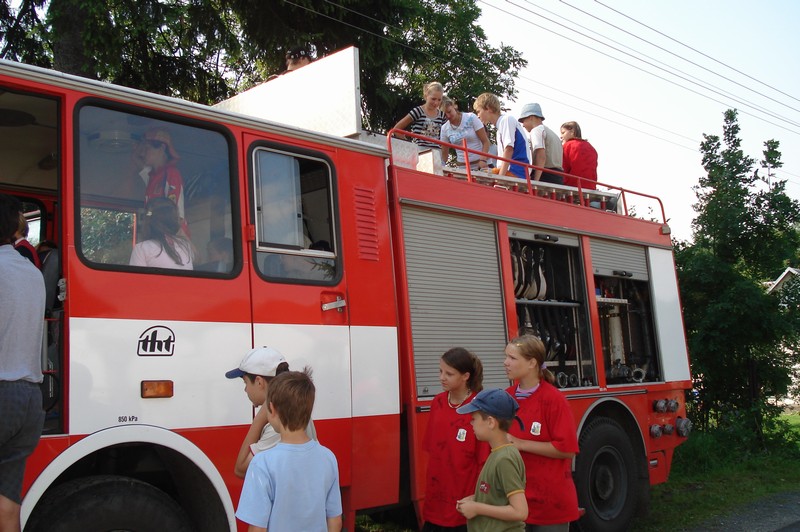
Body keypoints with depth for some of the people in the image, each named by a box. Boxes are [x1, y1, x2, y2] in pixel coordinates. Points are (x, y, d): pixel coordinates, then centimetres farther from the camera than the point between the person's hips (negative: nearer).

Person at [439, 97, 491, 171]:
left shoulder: (471, 118, -3)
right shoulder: (445, 129, 4)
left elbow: (485, 142, -4)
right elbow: (444, 154, 9)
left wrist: (483, 160, -19)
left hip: (480, 165, -2)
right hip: (462, 167, 2)